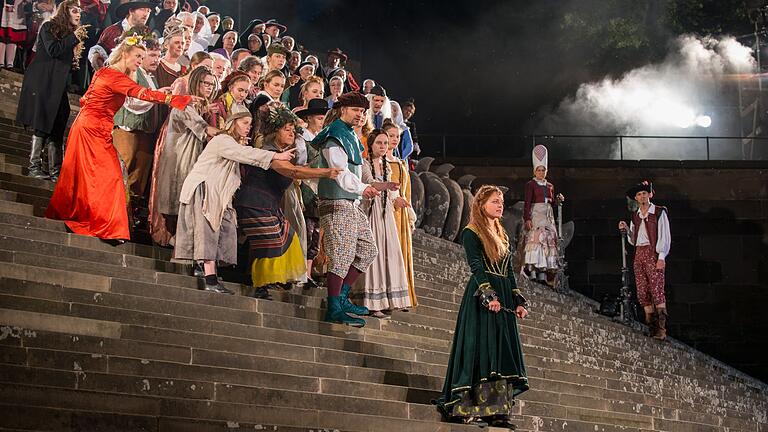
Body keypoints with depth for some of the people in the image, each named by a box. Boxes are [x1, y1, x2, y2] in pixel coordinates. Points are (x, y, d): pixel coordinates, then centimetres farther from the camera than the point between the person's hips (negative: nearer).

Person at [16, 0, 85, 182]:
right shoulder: (49, 27, 0)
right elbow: (53, 50, -15)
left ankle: (55, 171, 0)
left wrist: (75, 59, 1)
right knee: (42, 125, -10)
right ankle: (34, 167, -6)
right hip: (42, 83, -7)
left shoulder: (71, 33, 19)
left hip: (58, 85, 7)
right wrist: (73, 38, -9)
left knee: (57, 128, 1)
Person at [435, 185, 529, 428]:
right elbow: (477, 267, -15)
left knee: (502, 352, 4)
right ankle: (469, 410, -7)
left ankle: (497, 412, 6)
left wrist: (518, 301, 11)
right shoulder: (471, 233, -3)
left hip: (504, 298, 8)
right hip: (481, 298, -8)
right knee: (481, 349, -10)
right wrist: (489, 295, -27)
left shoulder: (501, 235, 19)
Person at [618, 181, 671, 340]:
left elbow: (665, 236, -3)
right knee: (642, 293, -1)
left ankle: (661, 329, -17)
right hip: (639, 254, 6)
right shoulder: (635, 216, 19)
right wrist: (626, 229, 3)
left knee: (656, 290, -15)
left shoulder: (659, 212, 3)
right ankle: (651, 327, 2)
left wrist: (661, 257, -12)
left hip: (653, 253, -6)